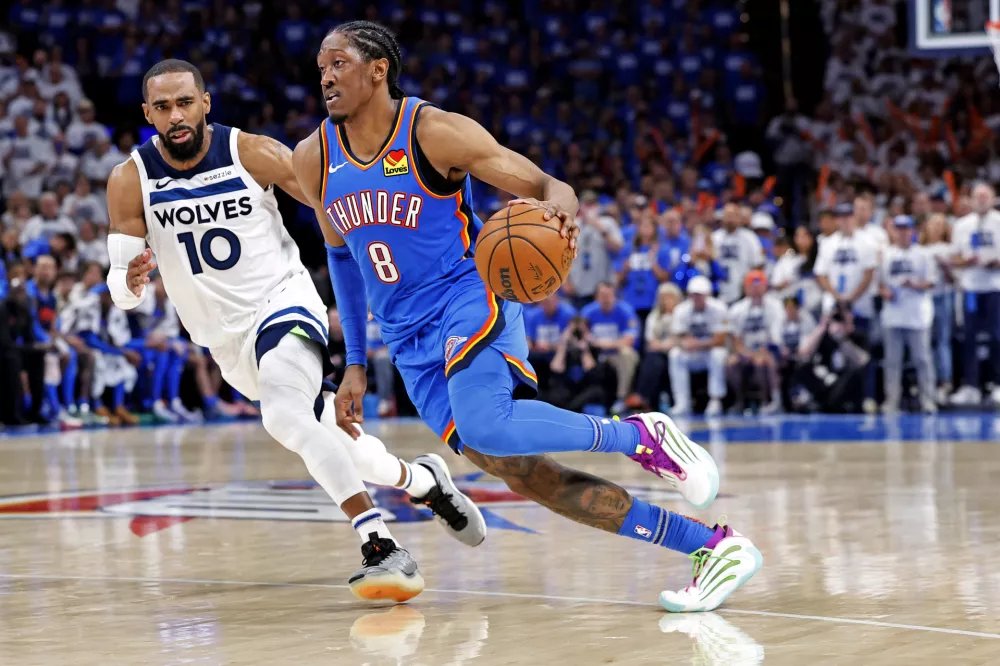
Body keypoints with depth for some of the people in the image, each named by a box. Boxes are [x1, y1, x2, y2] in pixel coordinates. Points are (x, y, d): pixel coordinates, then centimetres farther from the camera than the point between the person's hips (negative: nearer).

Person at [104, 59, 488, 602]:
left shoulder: (254, 154, -13)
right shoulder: (130, 180, -8)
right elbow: (121, 290, -8)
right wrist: (131, 281, -32)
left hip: (282, 303, -4)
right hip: (226, 338, 4)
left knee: (284, 415, -33)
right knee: (332, 443, 14)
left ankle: (382, 551, -33)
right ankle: (423, 481, 42)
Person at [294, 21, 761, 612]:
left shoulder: (435, 131, -10)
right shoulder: (314, 159, 4)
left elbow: (546, 186, -8)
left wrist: (561, 205, -33)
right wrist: (356, 362, 16)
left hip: (470, 298, -5)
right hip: (411, 342, 5)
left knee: (483, 425, -36)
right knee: (525, 475, -6)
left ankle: (641, 436, -12)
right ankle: (714, 547, -1)